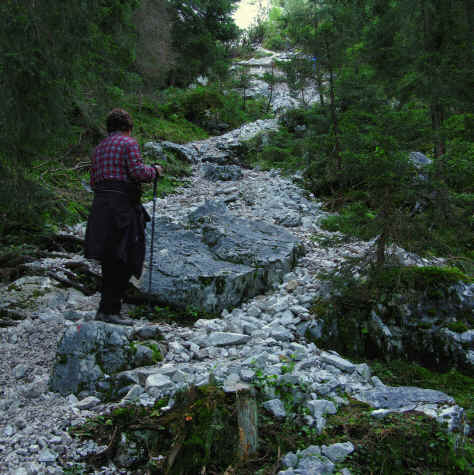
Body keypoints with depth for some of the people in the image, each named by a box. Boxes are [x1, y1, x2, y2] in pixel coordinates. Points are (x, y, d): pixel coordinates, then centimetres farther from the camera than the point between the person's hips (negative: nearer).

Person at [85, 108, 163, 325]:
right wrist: (154, 170, 5)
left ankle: (108, 308, 18)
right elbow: (138, 172, -13)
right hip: (121, 204, -8)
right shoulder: (129, 143, -2)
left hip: (100, 204, 8)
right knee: (125, 258, -5)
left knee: (110, 260, 13)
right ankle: (109, 309, -7)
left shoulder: (99, 148, 21)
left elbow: (93, 181, 19)